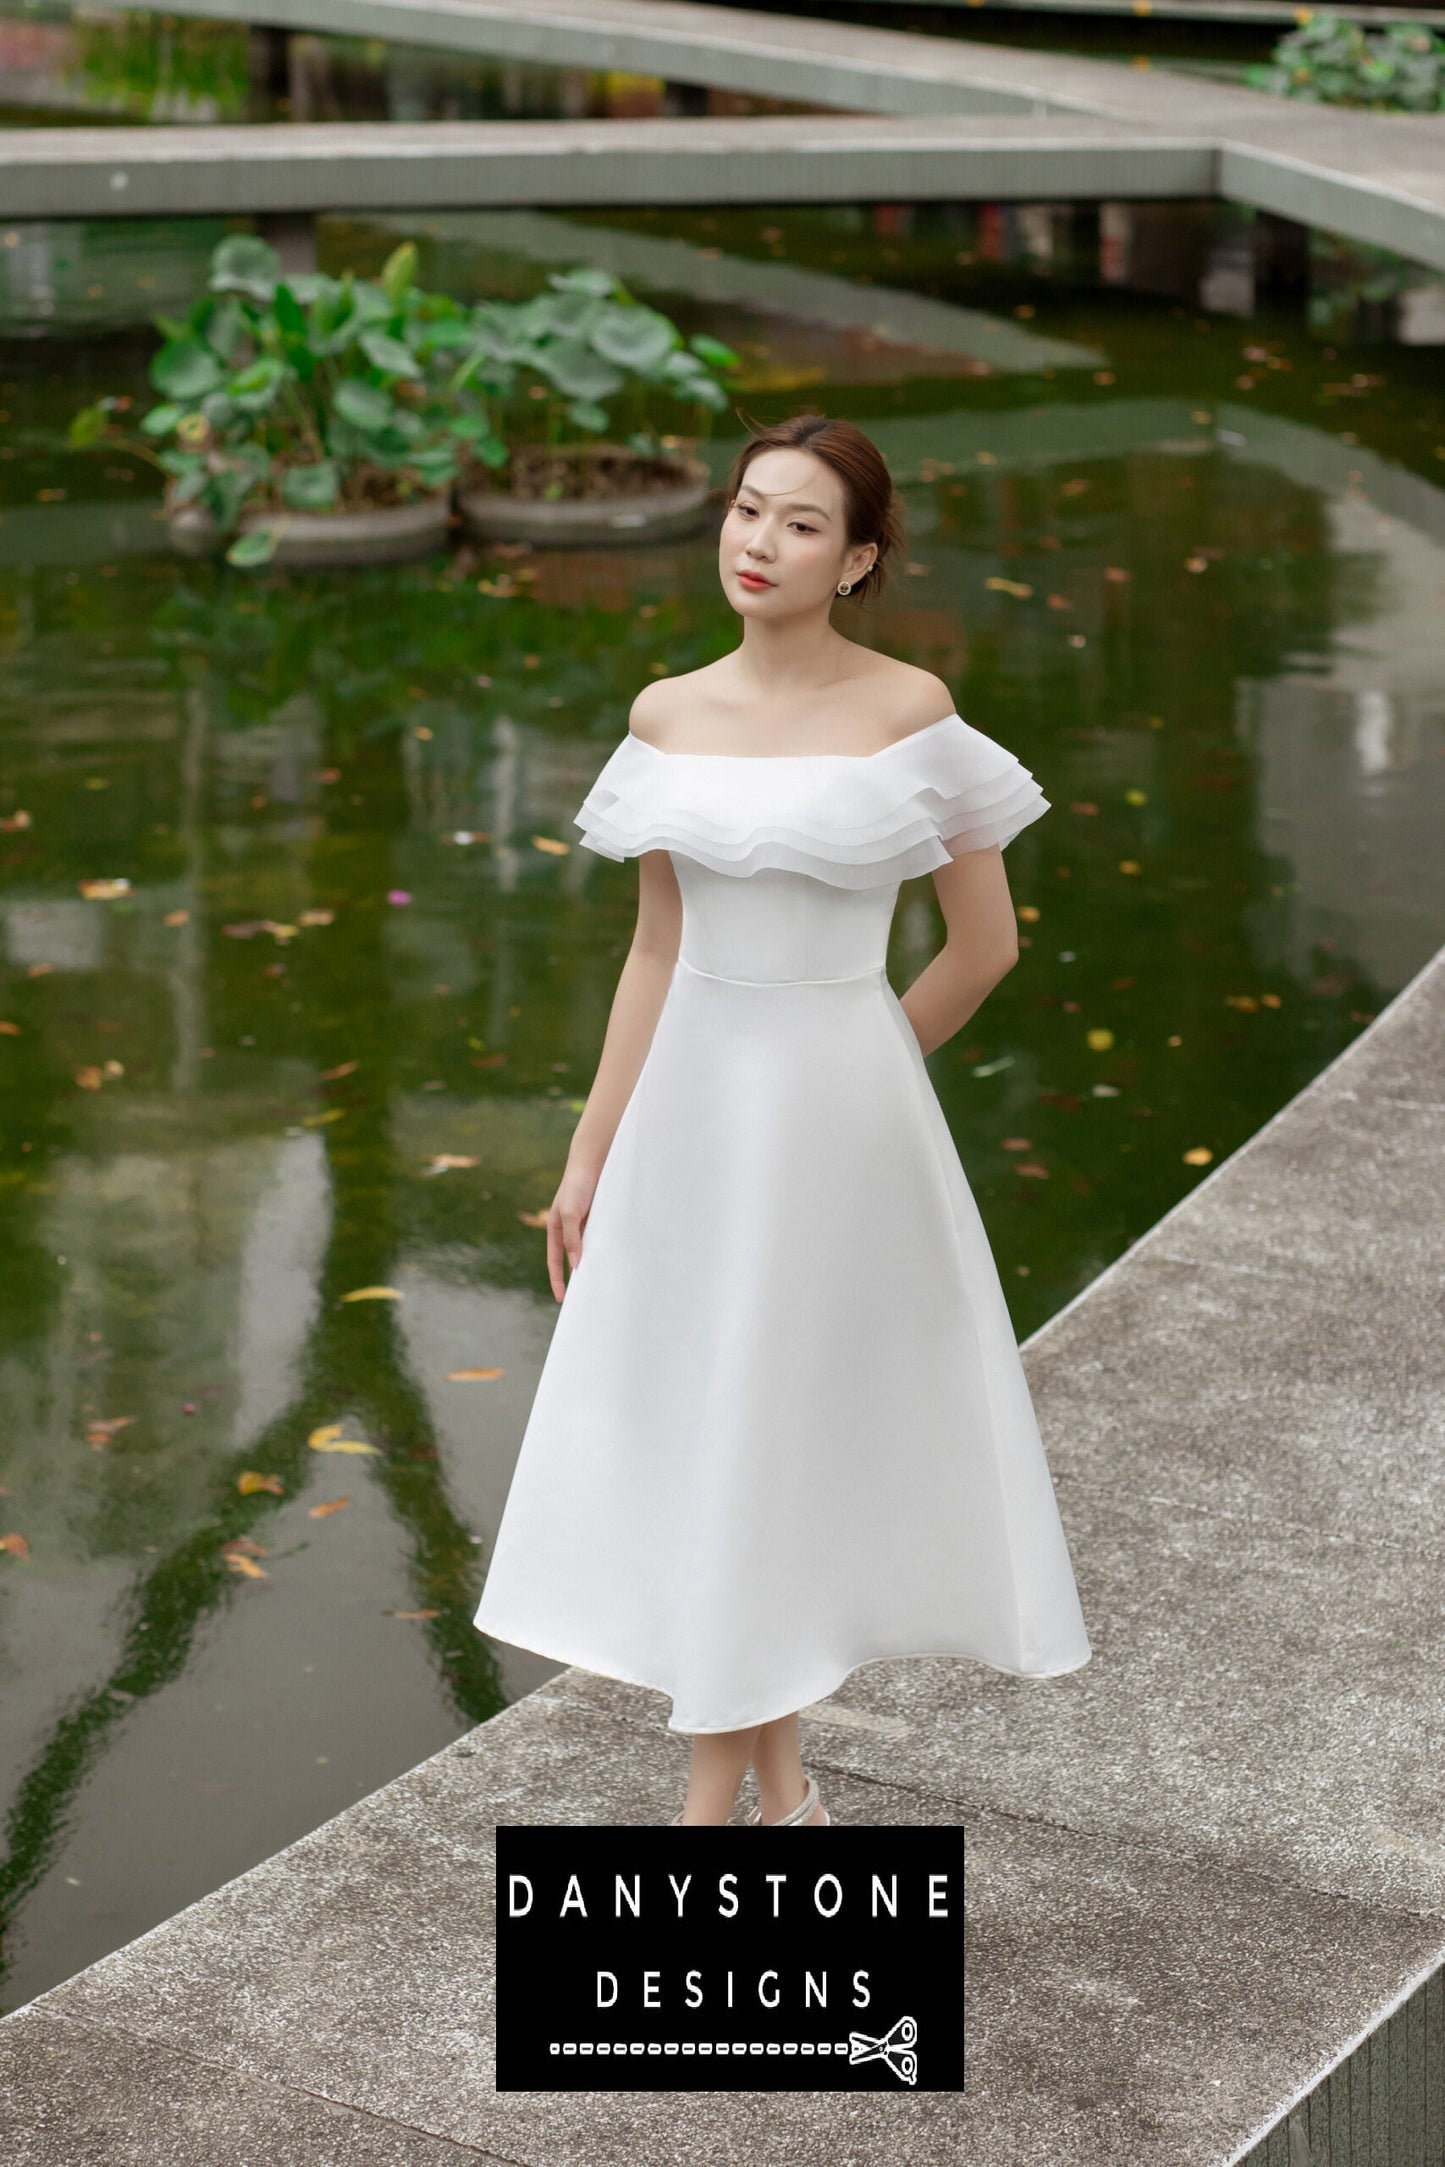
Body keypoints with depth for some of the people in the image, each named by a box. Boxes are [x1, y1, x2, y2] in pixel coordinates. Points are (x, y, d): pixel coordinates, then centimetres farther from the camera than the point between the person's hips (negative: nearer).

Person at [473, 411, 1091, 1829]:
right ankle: (765, 1787, 24)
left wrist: (849, 1071, 6)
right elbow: (655, 951, 7)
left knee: (811, 1431, 5)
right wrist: (589, 1153, 6)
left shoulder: (909, 710, -9)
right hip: (692, 1109, 4)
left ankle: (740, 1792, 21)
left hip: (838, 1119, -4)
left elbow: (985, 943, -2)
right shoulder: (668, 717, 3)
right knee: (697, 1439, 9)